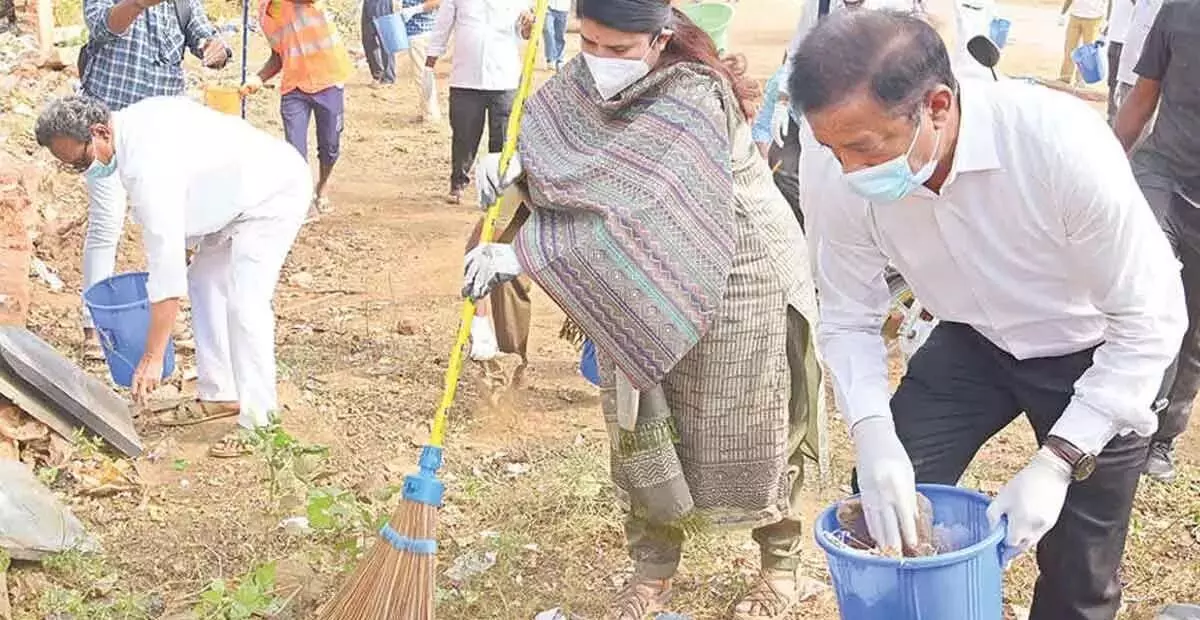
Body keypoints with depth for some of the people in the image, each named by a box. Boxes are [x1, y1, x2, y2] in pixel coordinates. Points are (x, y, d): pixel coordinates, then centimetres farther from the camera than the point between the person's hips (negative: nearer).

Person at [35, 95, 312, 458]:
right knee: (205, 283, 14)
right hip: (243, 194, 11)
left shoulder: (147, 165, -31)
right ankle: (220, 395, 20)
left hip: (274, 193, -11)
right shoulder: (133, 123, -3)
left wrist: (152, 358, -31)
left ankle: (257, 421, -11)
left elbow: (166, 261, -33)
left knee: (244, 303, -17)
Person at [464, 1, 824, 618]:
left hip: (736, 272, -7)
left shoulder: (692, 102, -32)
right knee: (640, 421, 9)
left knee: (746, 427, 4)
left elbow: (630, 208, -39)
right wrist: (510, 163, -26)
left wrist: (519, 254, -43)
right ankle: (652, 567, 25)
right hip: (641, 282, 7)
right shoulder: (586, 76, -9)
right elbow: (543, 134, 0)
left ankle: (781, 565, 25)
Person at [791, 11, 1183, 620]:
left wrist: (1058, 461, -30)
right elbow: (849, 319, -11)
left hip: (1093, 355, -3)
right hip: (971, 342, 3)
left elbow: (1151, 318, -25)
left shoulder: (1062, 145, -36)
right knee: (881, 518, -5)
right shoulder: (831, 165, -25)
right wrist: (873, 434, -28)